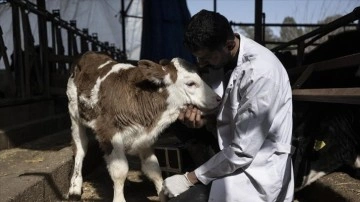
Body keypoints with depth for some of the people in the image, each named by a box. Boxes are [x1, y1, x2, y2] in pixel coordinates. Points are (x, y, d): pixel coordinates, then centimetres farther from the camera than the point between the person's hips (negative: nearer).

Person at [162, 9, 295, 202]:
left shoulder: (260, 74, -27)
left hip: (258, 168, -6)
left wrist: (190, 178, -15)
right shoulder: (219, 58, -3)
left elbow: (242, 151, -24)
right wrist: (204, 118, -15)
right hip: (230, 156, 7)